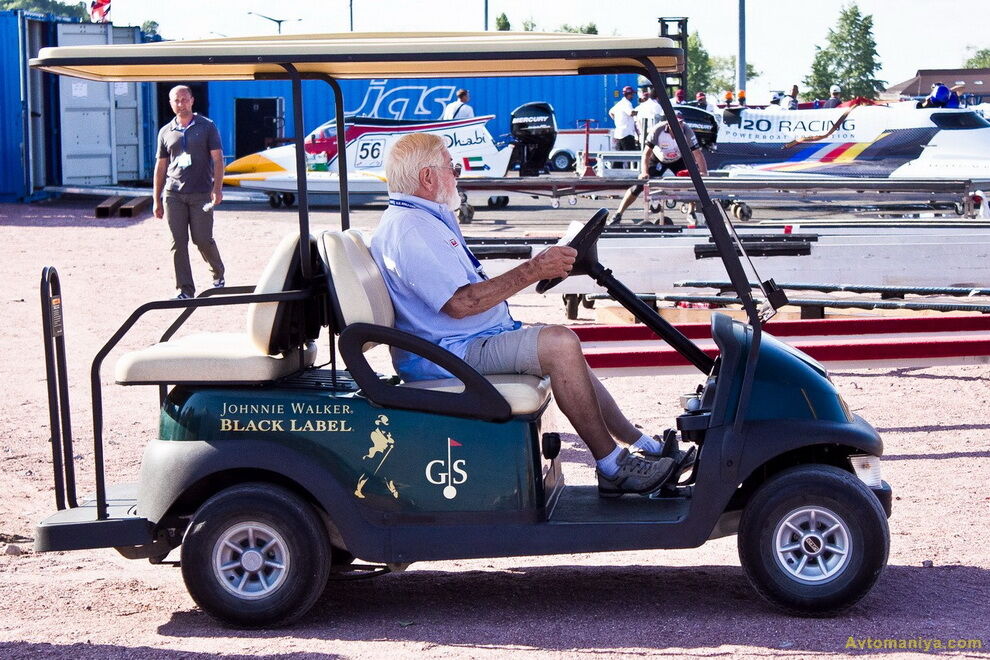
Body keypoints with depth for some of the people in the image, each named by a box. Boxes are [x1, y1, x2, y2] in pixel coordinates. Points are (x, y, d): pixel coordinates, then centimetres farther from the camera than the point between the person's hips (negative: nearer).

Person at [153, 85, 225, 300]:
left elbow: (217, 159, 1)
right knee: (178, 242, -1)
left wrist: (217, 189, -11)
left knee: (203, 239, -3)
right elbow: (160, 166, 16)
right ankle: (185, 290, 2)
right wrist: (157, 200, 13)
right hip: (173, 195, 3)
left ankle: (218, 273, 25)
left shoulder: (207, 127, 5)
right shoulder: (166, 132, 13)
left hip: (201, 194, -3)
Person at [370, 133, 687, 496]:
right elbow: (459, 303, -26)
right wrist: (533, 270, -23)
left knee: (564, 345, 17)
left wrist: (543, 267, 9)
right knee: (560, 344, -24)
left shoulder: (426, 220, 19)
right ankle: (613, 468, -16)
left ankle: (640, 445, 19)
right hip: (448, 353, -12)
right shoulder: (408, 229, -18)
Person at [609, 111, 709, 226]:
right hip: (658, 160, -2)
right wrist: (644, 172, -41)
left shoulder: (687, 131, -28)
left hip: (678, 160, 2)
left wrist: (704, 173, -41)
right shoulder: (658, 130, -32)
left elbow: (697, 153, -29)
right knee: (638, 185, -9)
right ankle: (618, 215, -3)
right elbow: (647, 152, -30)